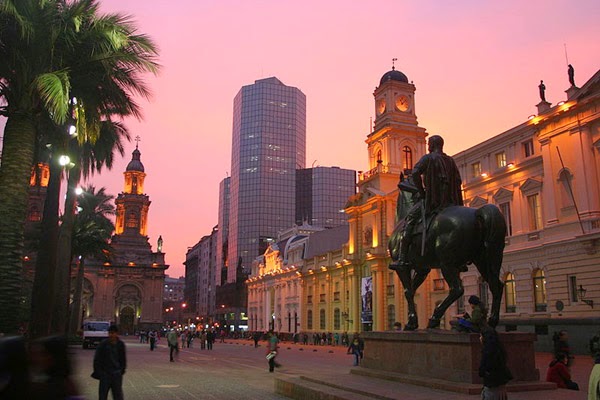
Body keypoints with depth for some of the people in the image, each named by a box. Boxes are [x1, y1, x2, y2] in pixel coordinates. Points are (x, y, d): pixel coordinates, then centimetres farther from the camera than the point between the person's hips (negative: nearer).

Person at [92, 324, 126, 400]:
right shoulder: (103, 344, -8)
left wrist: (122, 370, 8)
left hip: (117, 375, 2)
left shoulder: (120, 344, 1)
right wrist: (99, 372, -5)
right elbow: (97, 359, -2)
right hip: (105, 374, -2)